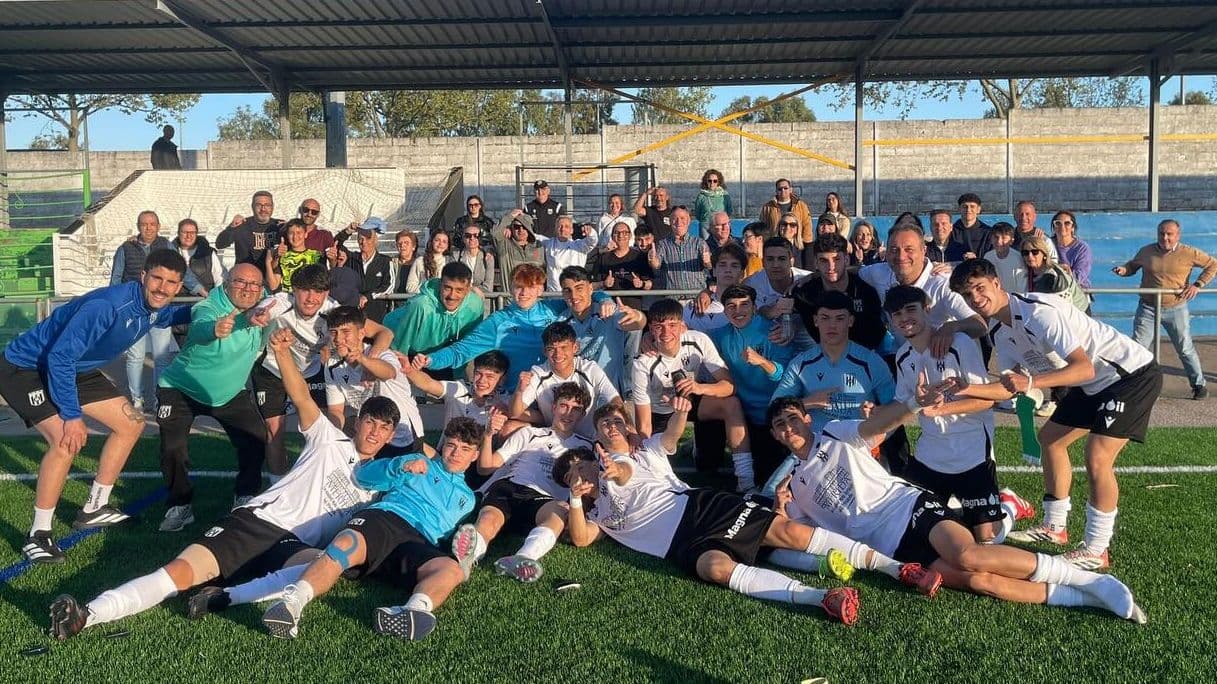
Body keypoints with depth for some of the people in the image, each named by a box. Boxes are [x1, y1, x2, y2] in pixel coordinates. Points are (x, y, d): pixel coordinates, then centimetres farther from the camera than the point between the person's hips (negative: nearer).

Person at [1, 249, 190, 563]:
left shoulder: (154, 307, -6)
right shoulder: (106, 306, -34)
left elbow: (167, 316, 21)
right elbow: (59, 358, -32)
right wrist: (72, 415, -30)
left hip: (77, 369, 9)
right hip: (26, 368, -9)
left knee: (131, 424, 8)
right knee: (67, 439, -27)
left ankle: (94, 509, 19)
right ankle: (38, 536, -13)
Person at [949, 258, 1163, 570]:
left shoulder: (1037, 311, -28)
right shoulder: (999, 332, 0)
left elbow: (1084, 368, -35)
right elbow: (1010, 388, 2)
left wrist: (1032, 382, -46)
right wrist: (966, 389, -11)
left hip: (1133, 372, -10)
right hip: (1095, 382, 10)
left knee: (1097, 456, -19)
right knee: (1051, 438, 16)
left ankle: (1095, 551, -5)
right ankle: (1054, 527, 29)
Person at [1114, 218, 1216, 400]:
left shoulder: (1188, 253, -7)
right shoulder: (1146, 251, -2)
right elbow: (1132, 265, 15)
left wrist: (1197, 284, -9)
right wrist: (1123, 269, -8)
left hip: (1176, 309, -1)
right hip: (1148, 308, 1)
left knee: (1185, 349, 9)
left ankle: (1199, 384, 24)